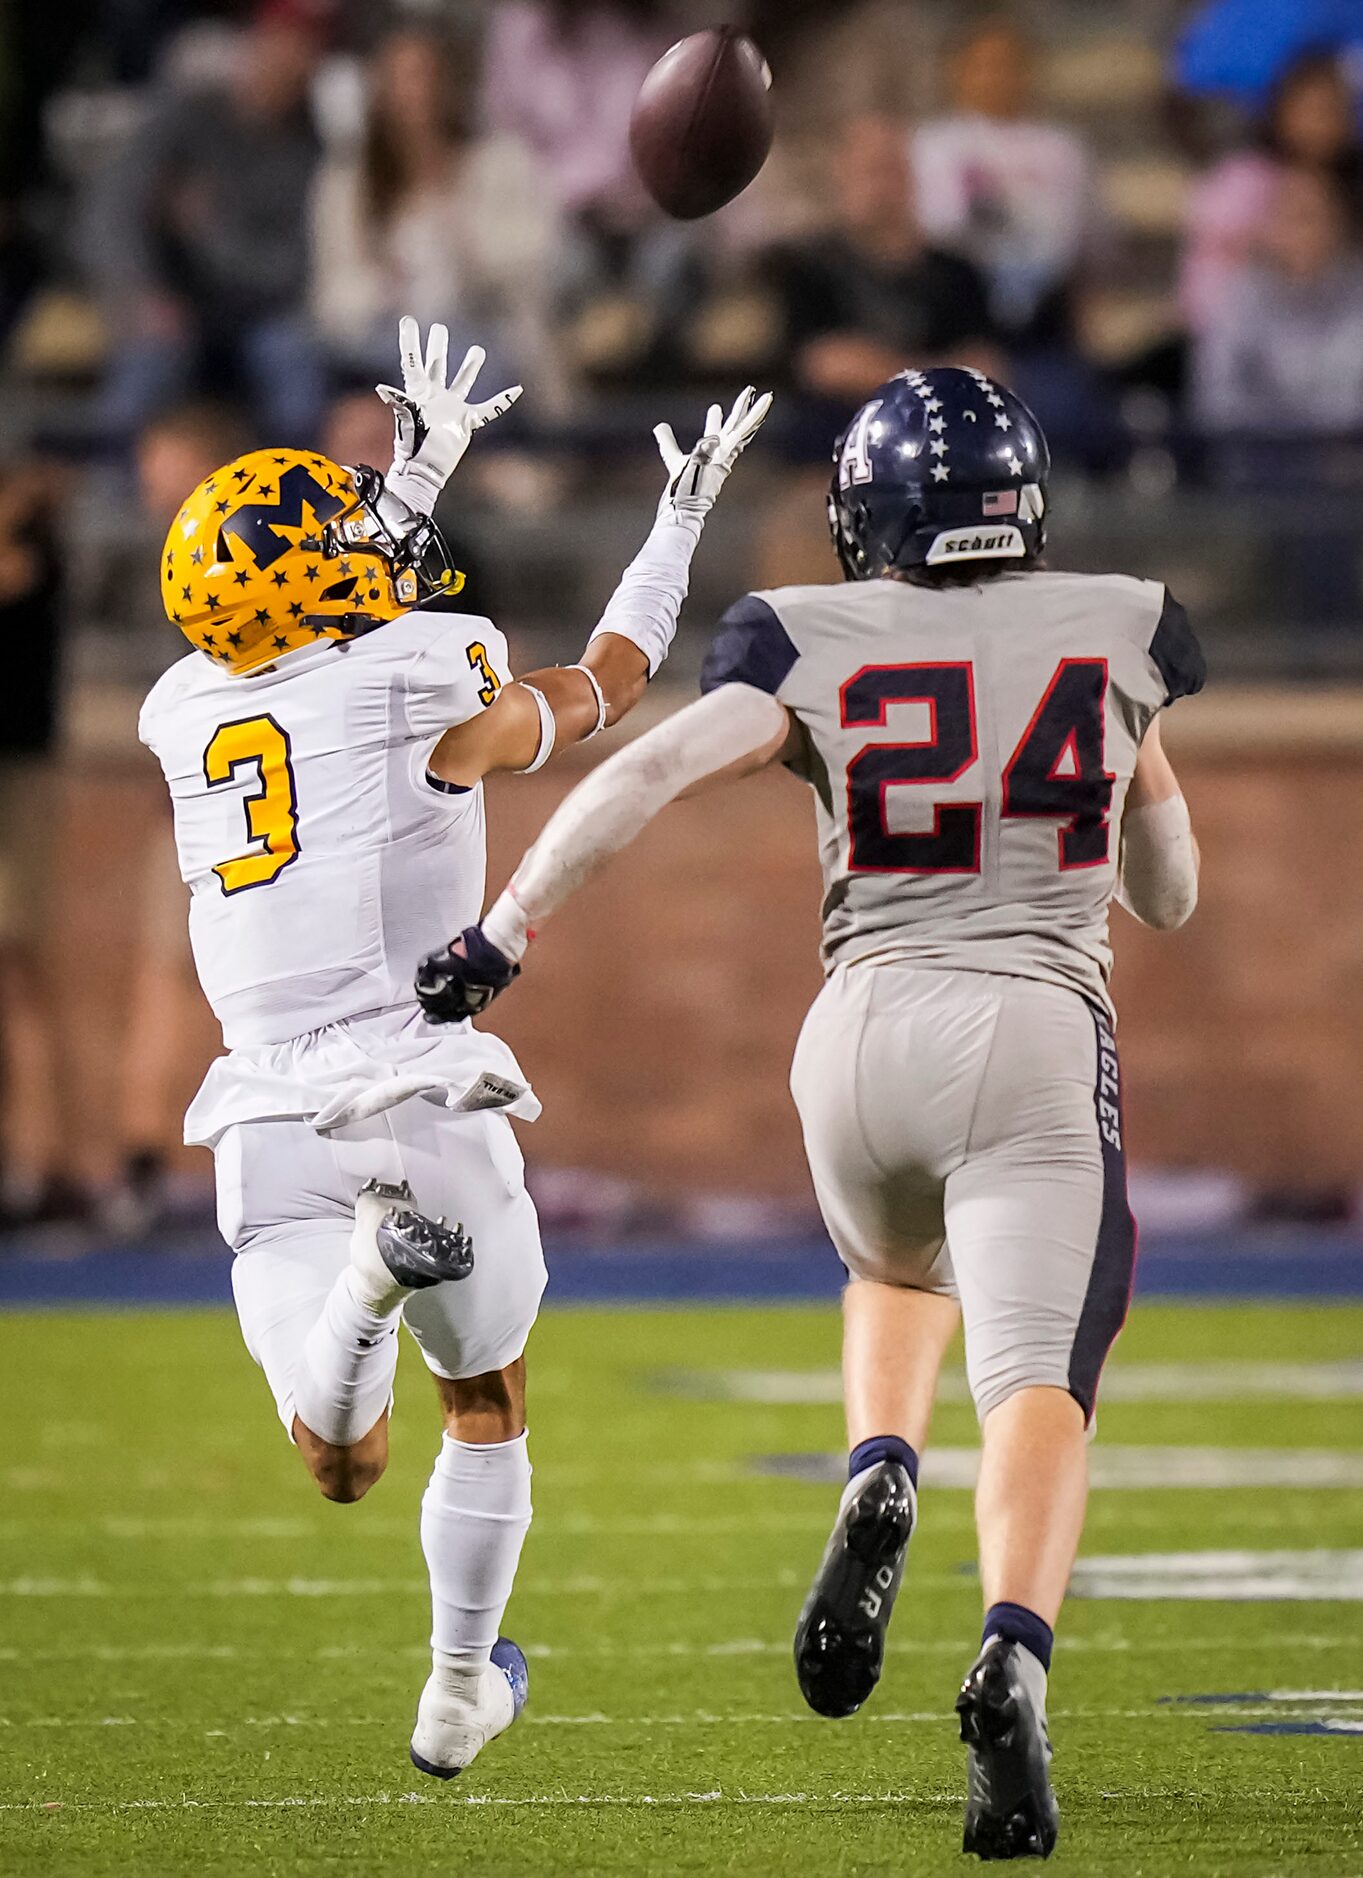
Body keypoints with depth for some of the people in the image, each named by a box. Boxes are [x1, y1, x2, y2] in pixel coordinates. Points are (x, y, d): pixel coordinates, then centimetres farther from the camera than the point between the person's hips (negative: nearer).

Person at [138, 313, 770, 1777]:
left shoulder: (186, 713, 7)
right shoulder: (425, 696, -6)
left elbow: (325, 653, 30)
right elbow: (606, 687, 13)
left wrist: (414, 475, 36)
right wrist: (681, 525, 28)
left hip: (270, 1130, 3)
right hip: (425, 1104, -3)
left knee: (340, 1465, -5)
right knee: (485, 1404, 23)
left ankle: (367, 1274, -35)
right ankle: (459, 1692, 29)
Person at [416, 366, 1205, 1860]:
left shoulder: (817, 647, 4)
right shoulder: (1115, 632, 10)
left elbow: (645, 776, -10)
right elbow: (1168, 894, 21)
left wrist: (497, 938, -9)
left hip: (868, 1030, 2)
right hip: (1041, 1037, -2)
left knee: (896, 1279, 31)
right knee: (1035, 1380, -11)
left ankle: (878, 1484, 1)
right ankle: (1012, 1658, -38)